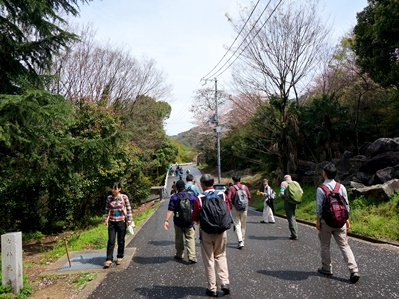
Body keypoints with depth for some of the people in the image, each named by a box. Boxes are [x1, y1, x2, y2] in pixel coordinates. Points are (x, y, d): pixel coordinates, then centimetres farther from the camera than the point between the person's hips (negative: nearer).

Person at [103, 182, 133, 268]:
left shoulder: (124, 197, -7)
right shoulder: (109, 198, 2)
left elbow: (128, 209, -4)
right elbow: (107, 210, 10)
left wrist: (129, 221, -7)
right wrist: (105, 219, 5)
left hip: (121, 222, -2)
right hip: (112, 222, 2)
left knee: (121, 241, 10)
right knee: (111, 241, -2)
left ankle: (120, 257, 27)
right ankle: (109, 260, 3)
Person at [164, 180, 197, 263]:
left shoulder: (174, 197, -6)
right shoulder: (191, 196, -1)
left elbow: (170, 210, -14)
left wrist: (166, 220, -14)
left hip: (178, 222, 0)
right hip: (189, 222, 0)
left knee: (179, 239, 17)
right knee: (190, 238, 5)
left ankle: (179, 254, 29)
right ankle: (192, 256, -4)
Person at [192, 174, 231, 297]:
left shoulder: (199, 199, -14)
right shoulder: (222, 195, -6)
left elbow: (195, 218, -8)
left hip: (206, 232, -2)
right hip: (221, 231, 3)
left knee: (209, 260, 10)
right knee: (221, 256, 19)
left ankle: (212, 288, 16)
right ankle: (225, 283, 10)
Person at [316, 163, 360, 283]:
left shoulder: (321, 189, -12)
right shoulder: (341, 187, 0)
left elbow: (319, 207, -11)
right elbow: (346, 205, 4)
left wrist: (317, 220, -1)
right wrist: (346, 219, 13)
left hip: (326, 222, -3)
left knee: (325, 246, 13)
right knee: (344, 246, 7)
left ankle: (326, 269, 23)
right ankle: (354, 271, -1)